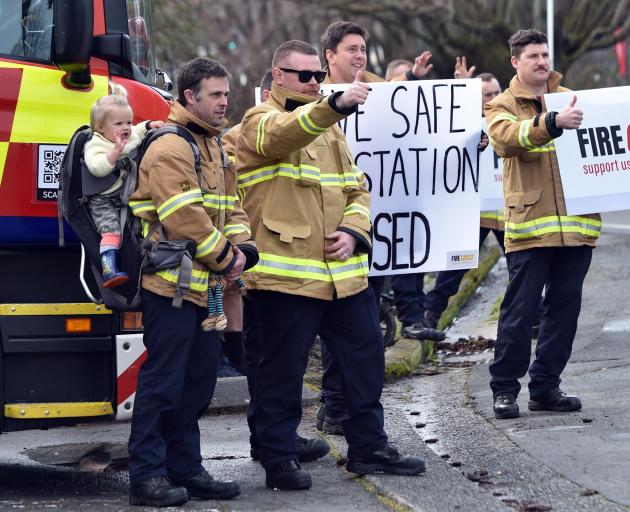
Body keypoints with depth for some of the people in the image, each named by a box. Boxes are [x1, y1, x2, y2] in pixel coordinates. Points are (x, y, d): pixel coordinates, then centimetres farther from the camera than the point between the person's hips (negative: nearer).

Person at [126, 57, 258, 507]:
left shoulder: (215, 148, 18)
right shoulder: (169, 149, -14)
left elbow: (230, 207, 18)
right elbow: (184, 218, -21)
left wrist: (242, 250, -1)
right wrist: (223, 258, -12)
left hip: (204, 286, 9)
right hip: (172, 284, -9)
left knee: (198, 381, 12)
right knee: (164, 381, -7)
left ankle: (185, 470, 19)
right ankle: (147, 476, -3)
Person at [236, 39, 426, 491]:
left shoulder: (330, 127, 18)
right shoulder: (260, 121, -5)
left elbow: (357, 189, 18)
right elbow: (283, 133, -31)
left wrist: (354, 231, -4)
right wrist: (334, 105, -48)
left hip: (345, 274, 7)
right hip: (285, 275, -7)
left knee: (365, 359, 12)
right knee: (283, 371, 0)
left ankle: (368, 448, 24)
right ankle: (278, 459, 10)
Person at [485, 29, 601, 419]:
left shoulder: (570, 99, 16)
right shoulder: (503, 106, 2)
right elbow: (508, 136, -20)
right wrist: (553, 123, -37)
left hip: (574, 222, 5)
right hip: (529, 222, -4)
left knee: (565, 307, 6)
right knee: (520, 309, -4)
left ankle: (546, 386, 15)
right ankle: (505, 388, 5)